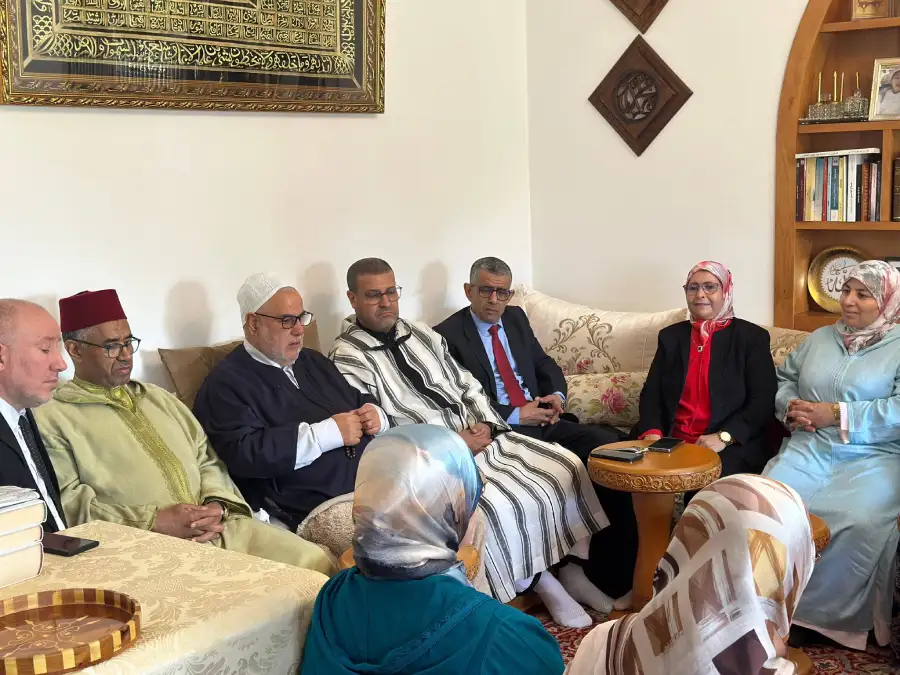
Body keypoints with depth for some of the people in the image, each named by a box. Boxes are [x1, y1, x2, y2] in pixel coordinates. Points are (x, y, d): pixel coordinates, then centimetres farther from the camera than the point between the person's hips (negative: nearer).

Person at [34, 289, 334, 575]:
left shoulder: (159, 398, 25)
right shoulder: (52, 419, 3)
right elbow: (67, 507, -8)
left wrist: (216, 504, 0)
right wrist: (154, 522, -14)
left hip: (217, 528, 6)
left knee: (314, 560, -12)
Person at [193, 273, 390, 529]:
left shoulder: (313, 361, 23)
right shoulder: (227, 383, -1)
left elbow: (361, 401, 32)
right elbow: (243, 452, -16)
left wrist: (376, 416, 5)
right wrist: (329, 433, -14)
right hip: (321, 507, -8)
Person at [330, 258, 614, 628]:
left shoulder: (423, 335, 15)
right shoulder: (347, 357, -7)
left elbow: (469, 387, 18)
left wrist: (485, 423, -4)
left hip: (480, 435, 7)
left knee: (565, 466, -7)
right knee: (495, 503, -31)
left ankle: (571, 568, 5)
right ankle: (540, 582, -7)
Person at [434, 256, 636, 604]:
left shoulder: (516, 318, 18)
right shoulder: (448, 336, -3)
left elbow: (546, 365, 23)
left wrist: (557, 395, 0)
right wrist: (515, 416, -15)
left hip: (544, 418, 6)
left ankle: (613, 572, -15)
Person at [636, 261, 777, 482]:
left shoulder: (752, 337, 4)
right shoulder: (670, 336, 15)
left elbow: (764, 401, -5)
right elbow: (651, 393, 10)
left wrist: (724, 437, -19)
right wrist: (652, 433, -11)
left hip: (733, 448, -3)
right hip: (673, 442, 3)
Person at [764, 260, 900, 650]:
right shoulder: (819, 339, 19)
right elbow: (783, 380, 24)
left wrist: (837, 414, -15)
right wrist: (790, 406, 1)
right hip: (810, 449, 4)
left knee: (859, 523, -34)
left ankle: (813, 613, -15)